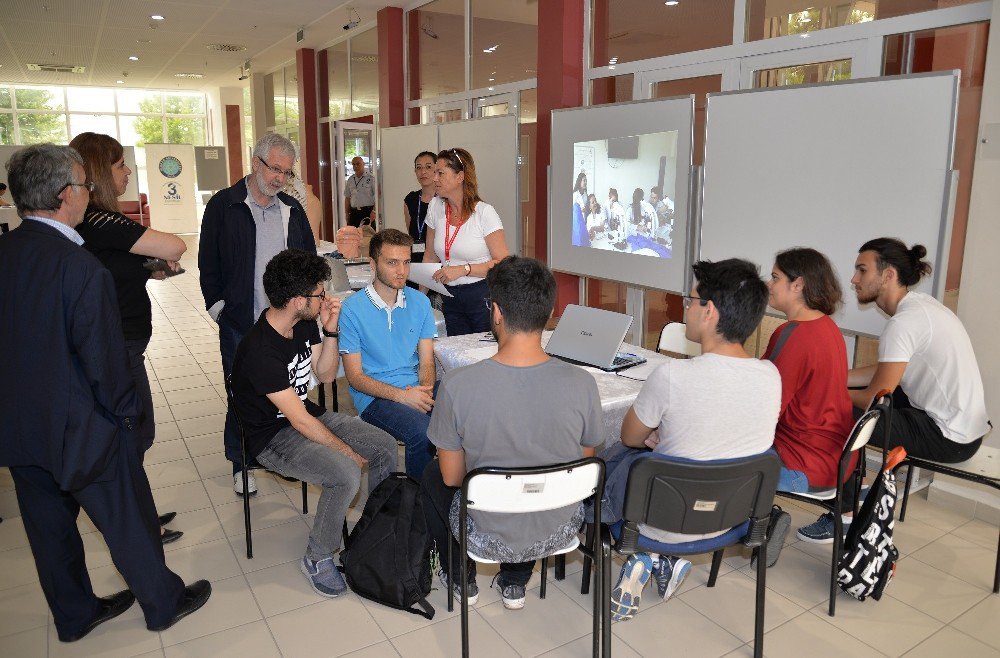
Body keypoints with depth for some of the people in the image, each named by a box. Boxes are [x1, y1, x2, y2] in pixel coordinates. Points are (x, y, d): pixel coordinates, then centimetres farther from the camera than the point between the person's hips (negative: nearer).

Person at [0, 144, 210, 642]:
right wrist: (124, 410, -4)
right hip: (79, 428, -7)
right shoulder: (81, 268, -25)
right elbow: (102, 357, -20)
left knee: (48, 524, 20)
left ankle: (75, 614, 39)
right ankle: (162, 604, 30)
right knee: (128, 519, 11)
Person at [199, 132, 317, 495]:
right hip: (240, 322, -3)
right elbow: (208, 263, -2)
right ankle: (241, 465, 23)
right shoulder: (223, 206, -3)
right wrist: (219, 306, -6)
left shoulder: (292, 209, 10)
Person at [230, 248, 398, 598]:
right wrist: (348, 451, -17)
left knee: (384, 447, -5)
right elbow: (300, 421, -25)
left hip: (308, 414, 8)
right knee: (346, 474, -29)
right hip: (273, 436, -8)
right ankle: (317, 559, -5)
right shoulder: (260, 350, -29)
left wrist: (330, 331, -9)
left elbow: (325, 374, 7)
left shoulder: (305, 323, -4)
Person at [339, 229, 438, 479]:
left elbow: (427, 361, 9)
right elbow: (355, 376, -5)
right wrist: (401, 395, -18)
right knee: (423, 433, -33)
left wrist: (425, 389, -14)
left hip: (416, 388, 4)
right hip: (375, 396, -4)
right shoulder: (352, 309, -4)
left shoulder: (420, 301, 10)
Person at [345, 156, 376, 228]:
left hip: (367, 212, -4)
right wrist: (347, 214, 11)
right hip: (354, 213, 4)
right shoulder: (350, 180, 13)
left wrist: (374, 211, -14)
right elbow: (347, 198, 17)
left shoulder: (371, 178, -2)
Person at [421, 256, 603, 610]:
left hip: (488, 537, -2)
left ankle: (461, 579, 41)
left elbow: (452, 477, -11)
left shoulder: (457, 384, -25)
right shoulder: (582, 383, -21)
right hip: (558, 532, 2)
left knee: (433, 474, 28)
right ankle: (515, 582, 40)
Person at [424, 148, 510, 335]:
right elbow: (431, 256, 12)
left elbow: (502, 263, -13)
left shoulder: (484, 212, -11)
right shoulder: (436, 207, 4)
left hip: (484, 297, -4)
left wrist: (463, 269, -22)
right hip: (451, 298, 5)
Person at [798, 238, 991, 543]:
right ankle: (857, 485, 23)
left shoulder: (905, 321, -22)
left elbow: (875, 398, -19)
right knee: (854, 393, 14)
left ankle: (844, 515, 2)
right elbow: (884, 371, 12)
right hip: (966, 423, 10)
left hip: (950, 438, -10)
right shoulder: (919, 304, 7)